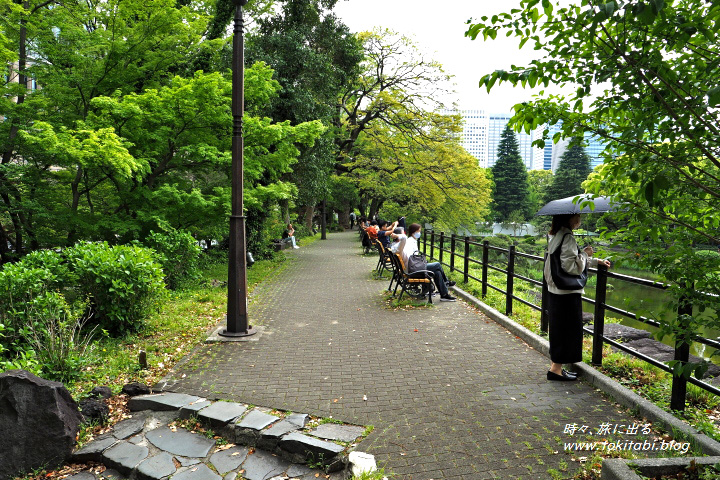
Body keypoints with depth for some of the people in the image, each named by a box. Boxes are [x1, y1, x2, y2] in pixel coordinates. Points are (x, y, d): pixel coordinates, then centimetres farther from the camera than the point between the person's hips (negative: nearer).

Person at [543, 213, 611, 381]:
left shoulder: (556, 236, 11)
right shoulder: (568, 238, -19)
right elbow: (573, 267, -22)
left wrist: (596, 261, 26)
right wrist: (585, 253, -7)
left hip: (555, 292, 10)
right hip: (567, 293, -9)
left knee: (559, 329, 16)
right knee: (568, 329, 1)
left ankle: (555, 366, 25)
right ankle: (556, 369, 8)